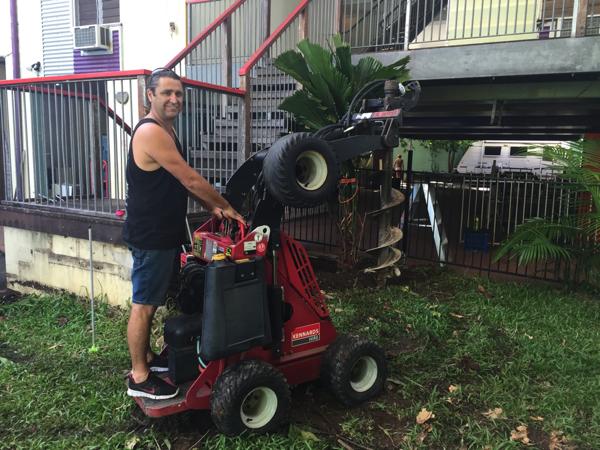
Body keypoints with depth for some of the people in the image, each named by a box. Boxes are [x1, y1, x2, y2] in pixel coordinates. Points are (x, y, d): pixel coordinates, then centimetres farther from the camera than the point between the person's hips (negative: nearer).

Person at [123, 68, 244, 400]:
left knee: (150, 302, 19)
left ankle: (146, 357, 33)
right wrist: (227, 208, -11)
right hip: (150, 236, -10)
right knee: (143, 304, -1)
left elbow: (182, 182, 17)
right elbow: (191, 179, -21)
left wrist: (212, 208, 4)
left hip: (163, 233, 10)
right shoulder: (150, 132, -20)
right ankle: (139, 377, 10)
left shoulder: (166, 130, 13)